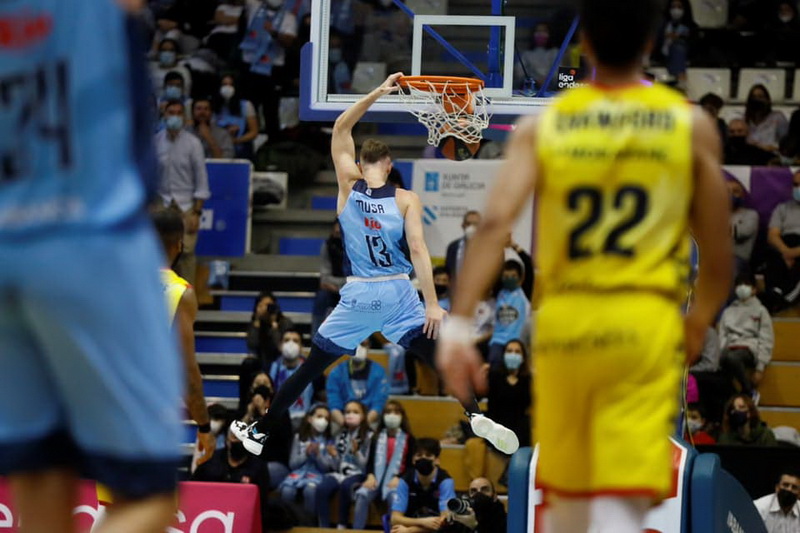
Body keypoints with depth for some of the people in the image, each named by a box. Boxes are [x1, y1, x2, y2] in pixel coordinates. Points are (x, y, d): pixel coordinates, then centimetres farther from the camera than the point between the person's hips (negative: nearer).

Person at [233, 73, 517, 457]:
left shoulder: (348, 187, 0)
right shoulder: (405, 200, -5)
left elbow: (341, 128, 9)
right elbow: (417, 249, -15)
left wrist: (377, 93, 4)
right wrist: (432, 304, -17)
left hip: (356, 297, 2)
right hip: (398, 296, -2)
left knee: (309, 368, 12)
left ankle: (260, 432, 18)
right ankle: (476, 417, -24)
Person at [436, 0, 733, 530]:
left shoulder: (542, 128, 3)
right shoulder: (691, 126, 2)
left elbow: (496, 222, -11)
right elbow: (718, 259, 3)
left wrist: (458, 324, -16)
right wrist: (699, 324, 22)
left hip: (562, 322, 2)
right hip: (644, 326, -2)